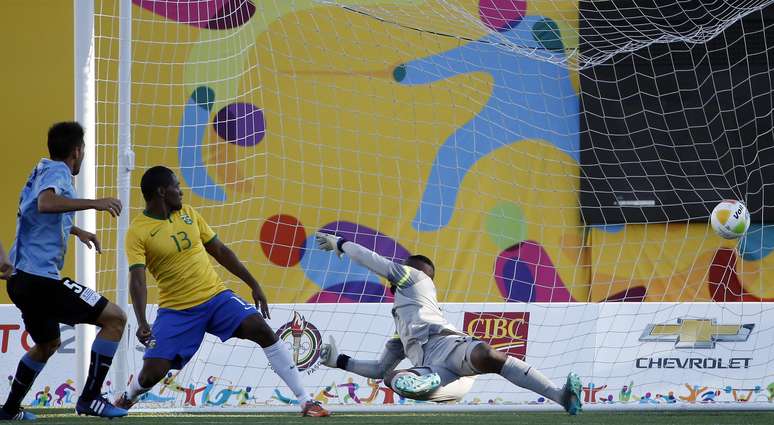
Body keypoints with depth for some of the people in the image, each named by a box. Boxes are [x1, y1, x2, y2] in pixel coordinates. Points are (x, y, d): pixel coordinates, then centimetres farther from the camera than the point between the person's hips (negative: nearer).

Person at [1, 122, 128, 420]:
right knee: (115, 318, -8)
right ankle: (90, 398, -10)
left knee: (48, 343, 32)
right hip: (41, 277, -10)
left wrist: (77, 231, 49)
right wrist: (94, 203, -35)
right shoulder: (57, 172, -9)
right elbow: (45, 203, -33)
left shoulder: (42, 171, 19)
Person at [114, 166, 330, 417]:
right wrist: (141, 323, -33)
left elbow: (220, 251, 14)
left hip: (216, 296, 4)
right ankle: (126, 400, 24)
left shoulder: (188, 213, 7)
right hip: (176, 310, -4)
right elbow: (137, 279, -19)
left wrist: (254, 285, 13)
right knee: (152, 372, -14)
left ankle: (305, 401, -14)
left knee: (261, 330, -18)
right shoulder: (138, 232, -9)